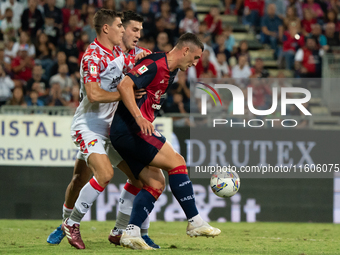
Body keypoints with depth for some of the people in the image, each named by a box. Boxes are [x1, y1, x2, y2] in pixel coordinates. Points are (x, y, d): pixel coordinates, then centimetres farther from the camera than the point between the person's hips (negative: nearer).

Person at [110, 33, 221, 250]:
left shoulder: (172, 72, 18)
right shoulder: (155, 65, -13)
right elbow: (124, 86, -24)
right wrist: (139, 118, -32)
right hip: (130, 129, -11)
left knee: (156, 184, 4)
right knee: (177, 162, -13)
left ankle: (131, 232, -3)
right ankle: (195, 222, -12)